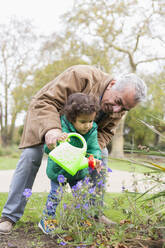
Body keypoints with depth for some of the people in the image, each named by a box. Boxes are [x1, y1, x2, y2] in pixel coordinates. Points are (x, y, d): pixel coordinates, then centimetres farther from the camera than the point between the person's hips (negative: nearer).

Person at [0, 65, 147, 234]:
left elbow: (105, 132, -11)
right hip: (46, 117, -5)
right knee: (31, 156, -20)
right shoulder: (81, 76, -40)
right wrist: (50, 128, -59)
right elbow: (45, 101, -42)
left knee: (101, 155, -3)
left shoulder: (119, 109, -18)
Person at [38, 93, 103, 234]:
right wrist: (55, 141, -52)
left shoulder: (92, 132, -15)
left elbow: (94, 149, -11)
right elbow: (47, 150, -30)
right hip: (58, 169, -4)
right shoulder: (61, 129, -30)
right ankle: (46, 221, 25)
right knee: (55, 195, 3)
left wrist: (96, 159, -34)